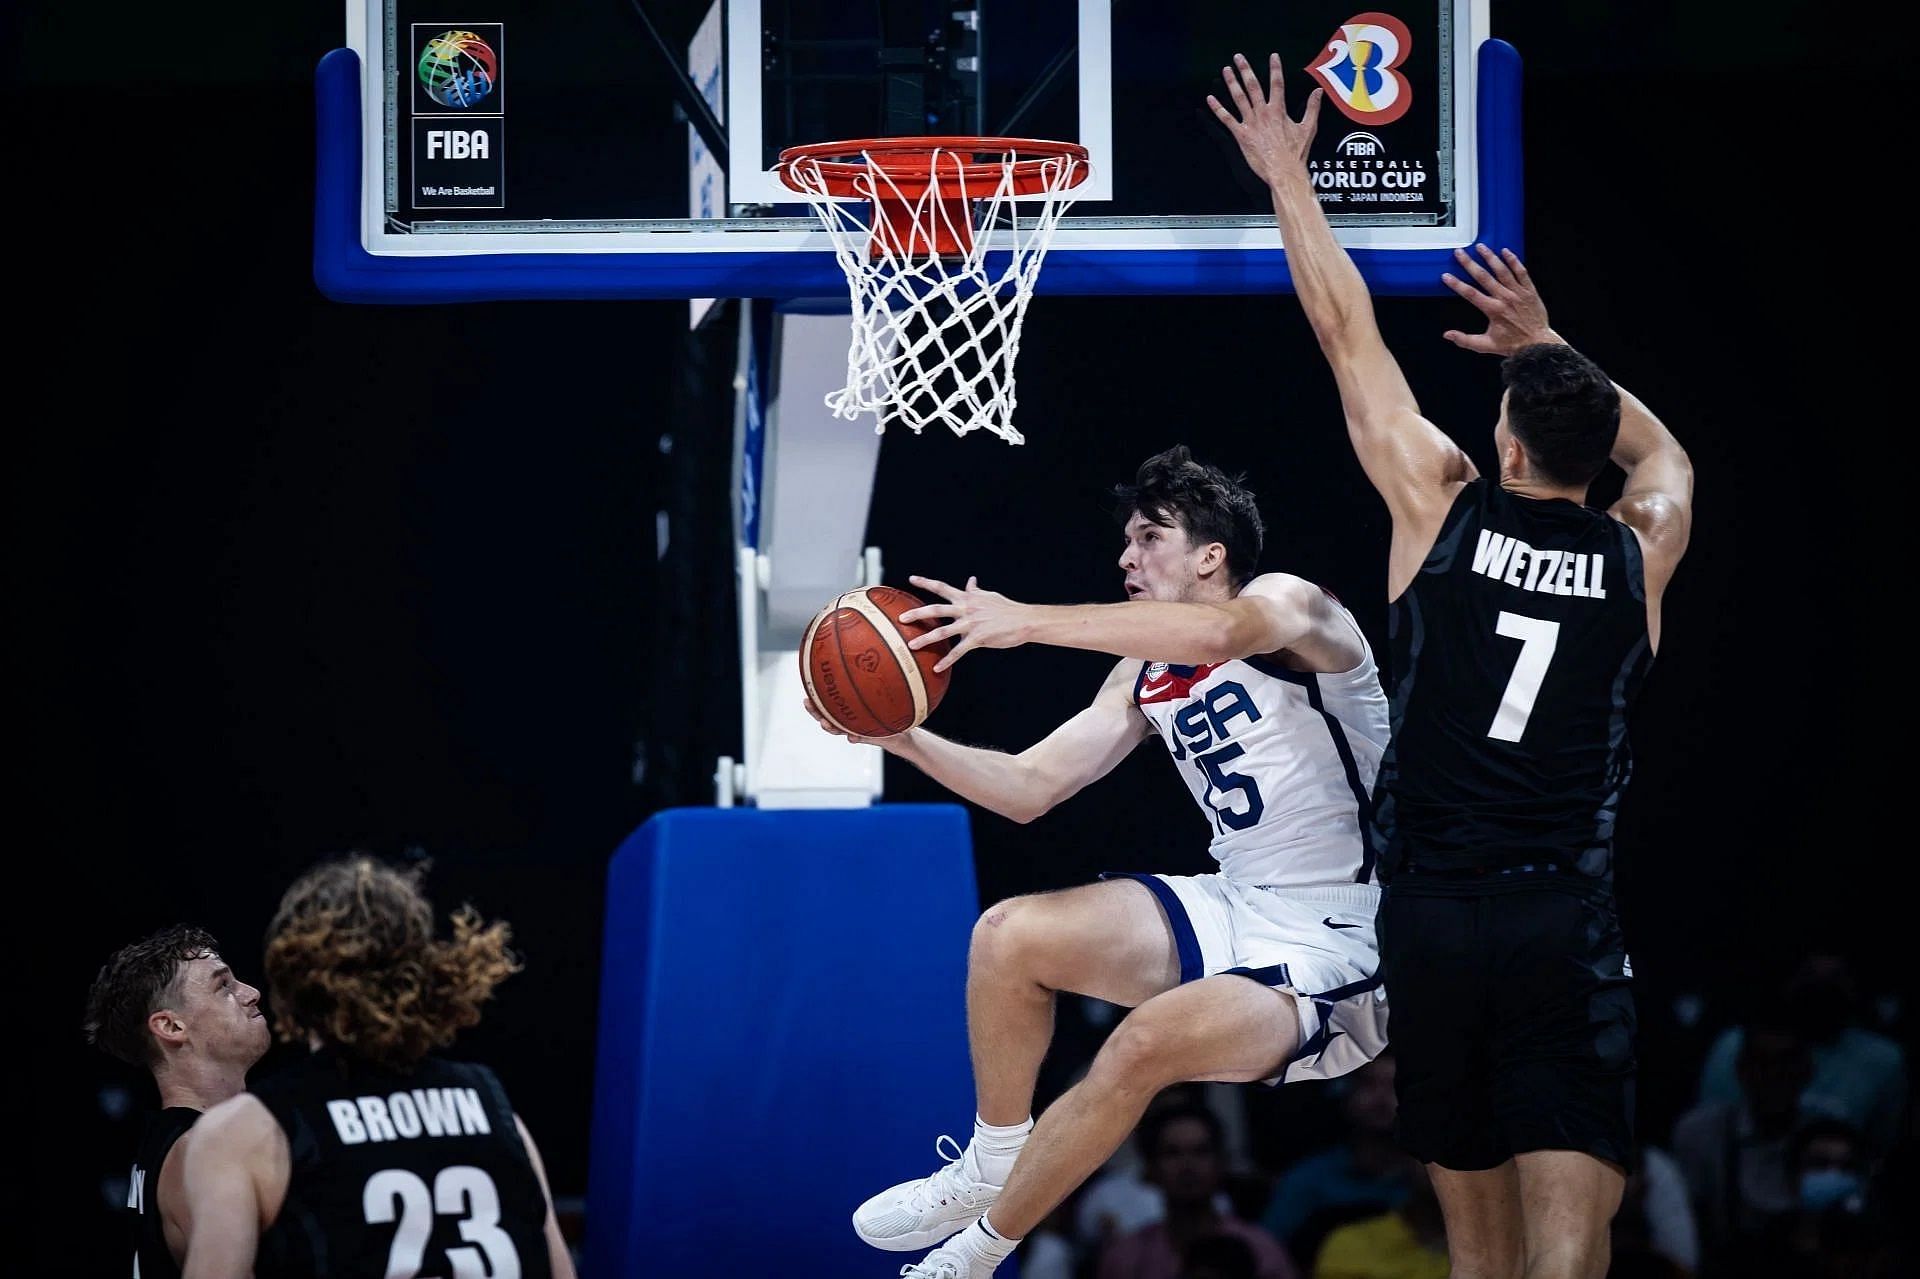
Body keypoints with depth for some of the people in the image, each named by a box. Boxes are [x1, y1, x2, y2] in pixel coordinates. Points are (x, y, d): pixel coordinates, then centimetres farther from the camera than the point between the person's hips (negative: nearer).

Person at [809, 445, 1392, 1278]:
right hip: (1236, 911, 8)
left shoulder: (1289, 605, -11)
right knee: (1009, 936, -8)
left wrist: (1027, 621, -38)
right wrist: (904, 740, -6)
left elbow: (1220, 630, -36)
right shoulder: (1146, 678, 12)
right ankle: (989, 1169, 8)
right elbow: (1029, 789, 11)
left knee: (1146, 1041, -30)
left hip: (1334, 952, -8)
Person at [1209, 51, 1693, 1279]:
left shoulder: (1444, 508, -1)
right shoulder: (1639, 556, 4)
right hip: (1565, 924, -1)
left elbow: (1350, 336, 9)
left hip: (1431, 915, 1)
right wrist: (1550, 348, 31)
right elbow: (1667, 453, 30)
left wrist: (1288, 175, 19)